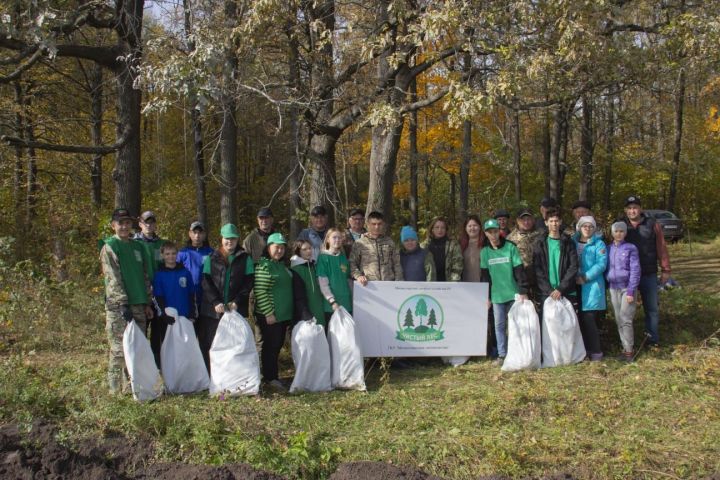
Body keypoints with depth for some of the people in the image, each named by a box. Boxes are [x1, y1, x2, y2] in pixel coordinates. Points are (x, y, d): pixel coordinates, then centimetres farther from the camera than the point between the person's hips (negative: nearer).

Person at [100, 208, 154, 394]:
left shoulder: (137, 247, 18)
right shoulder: (109, 247, -3)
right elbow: (113, 279, -11)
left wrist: (147, 303, 14)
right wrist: (123, 304, -18)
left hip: (138, 306, 7)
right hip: (118, 308, -6)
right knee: (120, 349, -6)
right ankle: (116, 390, 0)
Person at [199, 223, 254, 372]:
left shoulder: (245, 259, 10)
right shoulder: (211, 258, 11)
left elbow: (248, 282, 4)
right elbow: (206, 282, 2)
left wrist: (237, 302, -9)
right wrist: (216, 302, -11)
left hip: (237, 310, 0)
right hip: (212, 310, 0)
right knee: (208, 345, -1)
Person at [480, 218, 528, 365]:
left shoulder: (511, 248, -4)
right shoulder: (485, 252, 3)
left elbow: (519, 270, -5)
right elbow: (484, 275, 7)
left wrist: (523, 291, -10)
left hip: (513, 293, -2)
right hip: (496, 295, 2)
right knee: (499, 325, 5)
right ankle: (502, 354, 12)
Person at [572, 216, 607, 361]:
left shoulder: (598, 244, 1)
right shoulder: (573, 242, 12)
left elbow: (601, 264, -10)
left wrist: (585, 277, -17)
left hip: (592, 286, -4)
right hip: (576, 286, 4)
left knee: (589, 319, -8)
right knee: (581, 319, 5)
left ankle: (595, 351, 2)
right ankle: (585, 348, 17)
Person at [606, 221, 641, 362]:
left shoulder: (631, 248, -6)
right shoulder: (608, 249, 7)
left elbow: (635, 271, -9)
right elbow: (605, 268, 9)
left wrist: (631, 291, -14)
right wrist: (606, 287, 0)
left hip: (627, 288, -4)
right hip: (613, 288, 4)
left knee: (625, 319, -9)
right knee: (619, 320, 7)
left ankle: (628, 350, -3)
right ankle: (625, 347, 15)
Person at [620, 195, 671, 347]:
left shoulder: (652, 225, -1)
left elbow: (662, 248, -1)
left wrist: (665, 270, -3)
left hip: (649, 275, -1)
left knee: (651, 309, 7)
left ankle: (653, 339, 18)